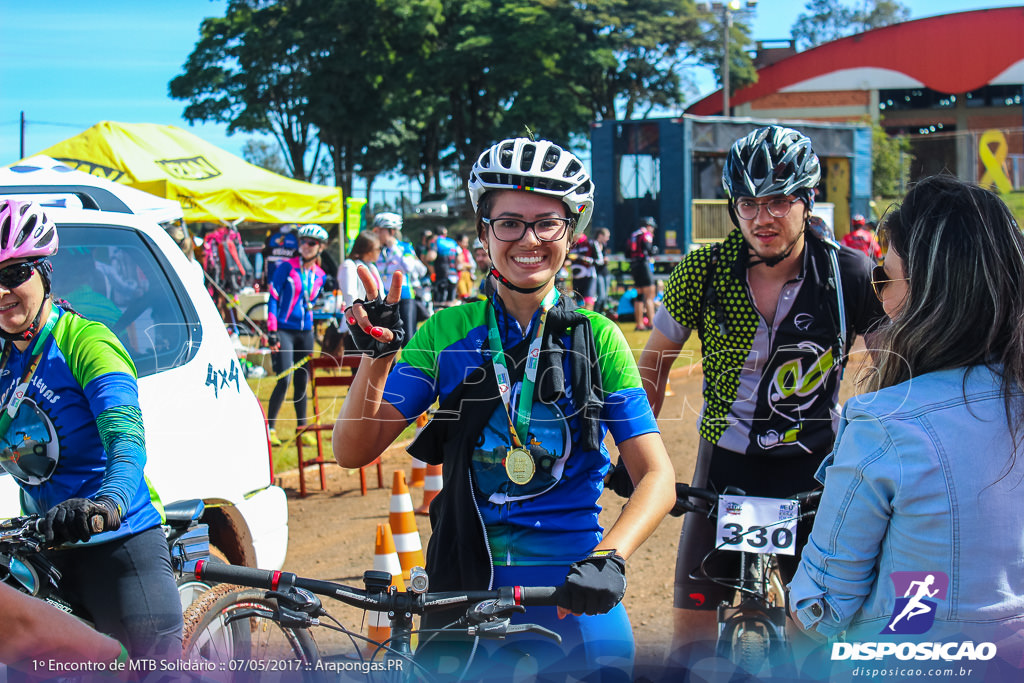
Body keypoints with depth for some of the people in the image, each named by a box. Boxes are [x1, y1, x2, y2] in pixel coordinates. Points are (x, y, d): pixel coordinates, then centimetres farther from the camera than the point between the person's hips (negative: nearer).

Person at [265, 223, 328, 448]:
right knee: (284, 380, -13)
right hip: (284, 330, -5)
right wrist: (272, 332, -12)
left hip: (306, 332, 5)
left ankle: (302, 429, 14)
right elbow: (273, 298, -6)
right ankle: (269, 428, -3)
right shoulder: (287, 267, -4)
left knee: (302, 382, 7)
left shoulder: (320, 276, 10)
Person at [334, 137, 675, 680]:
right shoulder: (448, 332, 2)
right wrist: (376, 356, -17)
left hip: (572, 585, -1)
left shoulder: (596, 338, -1)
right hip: (465, 583, 1)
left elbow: (656, 475, -6)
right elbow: (353, 451, -2)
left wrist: (608, 557, -24)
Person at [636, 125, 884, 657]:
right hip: (725, 461, 1)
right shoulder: (703, 272, -10)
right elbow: (655, 363, 4)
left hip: (813, 466, -1)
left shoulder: (850, 274, -12)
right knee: (692, 625, 2)